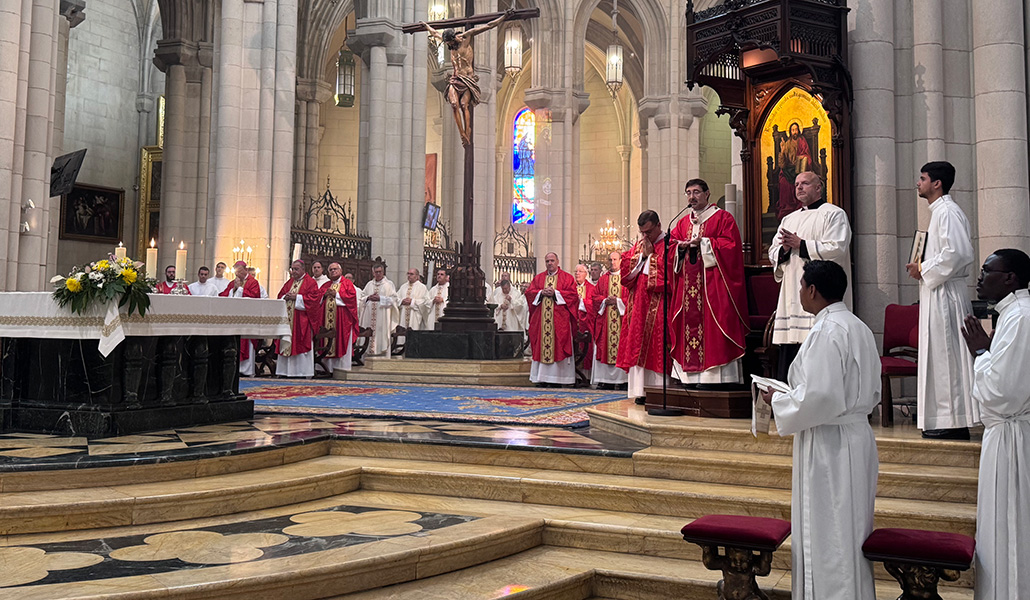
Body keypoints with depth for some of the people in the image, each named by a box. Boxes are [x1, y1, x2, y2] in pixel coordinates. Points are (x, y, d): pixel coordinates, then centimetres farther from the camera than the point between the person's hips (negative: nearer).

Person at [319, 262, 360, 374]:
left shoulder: (346, 283, 5)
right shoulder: (326, 285, 20)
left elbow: (351, 296, -10)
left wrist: (336, 294, -11)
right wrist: (325, 295, -5)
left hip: (342, 318, -5)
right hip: (327, 317, 5)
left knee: (341, 342, -6)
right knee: (328, 341, 1)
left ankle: (342, 366, -4)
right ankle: (329, 367, 4)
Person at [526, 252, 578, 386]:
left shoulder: (566, 278, 7)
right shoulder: (538, 278, 17)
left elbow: (572, 294, -4)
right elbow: (529, 292, 9)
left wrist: (555, 292, -12)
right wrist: (542, 292, -8)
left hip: (559, 318, -3)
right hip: (541, 318, 3)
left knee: (558, 347, -6)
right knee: (541, 346, 0)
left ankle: (557, 378, -4)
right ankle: (542, 378, 2)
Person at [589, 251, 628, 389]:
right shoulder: (602, 279, 16)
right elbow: (594, 296, 12)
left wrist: (618, 301, -12)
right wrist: (605, 301, -6)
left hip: (621, 318, -2)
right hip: (604, 318, 3)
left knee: (621, 348, -6)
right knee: (603, 346, -2)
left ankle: (619, 378, -3)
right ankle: (604, 379, -1)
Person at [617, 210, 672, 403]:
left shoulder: (669, 245, -4)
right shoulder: (638, 246, 17)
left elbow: (667, 273, -15)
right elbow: (625, 270, 10)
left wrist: (651, 255, -8)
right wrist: (641, 255, -1)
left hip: (659, 305, -6)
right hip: (639, 304, 7)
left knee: (657, 344, -8)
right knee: (638, 344, 3)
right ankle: (642, 390, 6)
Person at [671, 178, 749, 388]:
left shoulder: (723, 218, 3)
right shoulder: (683, 223, 19)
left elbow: (731, 245, -8)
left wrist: (703, 243, -12)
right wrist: (681, 246, -7)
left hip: (713, 283, -5)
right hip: (688, 284, 5)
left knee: (714, 329, -9)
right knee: (689, 324, 1)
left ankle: (717, 376, -8)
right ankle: (691, 376, 4)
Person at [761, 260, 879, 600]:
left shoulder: (826, 332, -19)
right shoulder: (859, 328, 10)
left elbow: (818, 397, -25)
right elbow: (872, 393, 16)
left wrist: (778, 401, -8)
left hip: (829, 446, -10)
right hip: (857, 436, 10)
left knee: (827, 533, 1)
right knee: (852, 531, 18)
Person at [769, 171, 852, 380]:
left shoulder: (834, 214, 3)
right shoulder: (789, 219, 22)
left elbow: (836, 249, -11)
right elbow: (773, 254, 18)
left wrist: (800, 244, -10)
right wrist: (784, 249, -5)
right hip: (792, 297, 7)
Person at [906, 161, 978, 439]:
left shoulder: (947, 211, -12)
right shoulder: (940, 211, 19)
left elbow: (957, 252, -24)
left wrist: (924, 270, -14)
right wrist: (923, 268, 11)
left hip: (944, 295, -10)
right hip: (937, 293, 10)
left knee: (946, 354, -7)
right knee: (941, 355, 11)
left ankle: (954, 422, -3)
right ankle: (949, 421, 16)